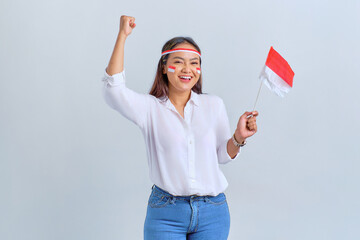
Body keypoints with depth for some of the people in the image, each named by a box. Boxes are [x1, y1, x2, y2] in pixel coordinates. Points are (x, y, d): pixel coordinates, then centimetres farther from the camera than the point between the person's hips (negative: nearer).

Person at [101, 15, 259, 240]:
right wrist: (123, 35, -14)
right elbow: (113, 88, -18)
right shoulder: (150, 107, -1)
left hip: (212, 212, 3)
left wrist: (238, 137, -9)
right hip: (165, 213, -2)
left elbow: (223, 155, 12)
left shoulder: (214, 104, 6)